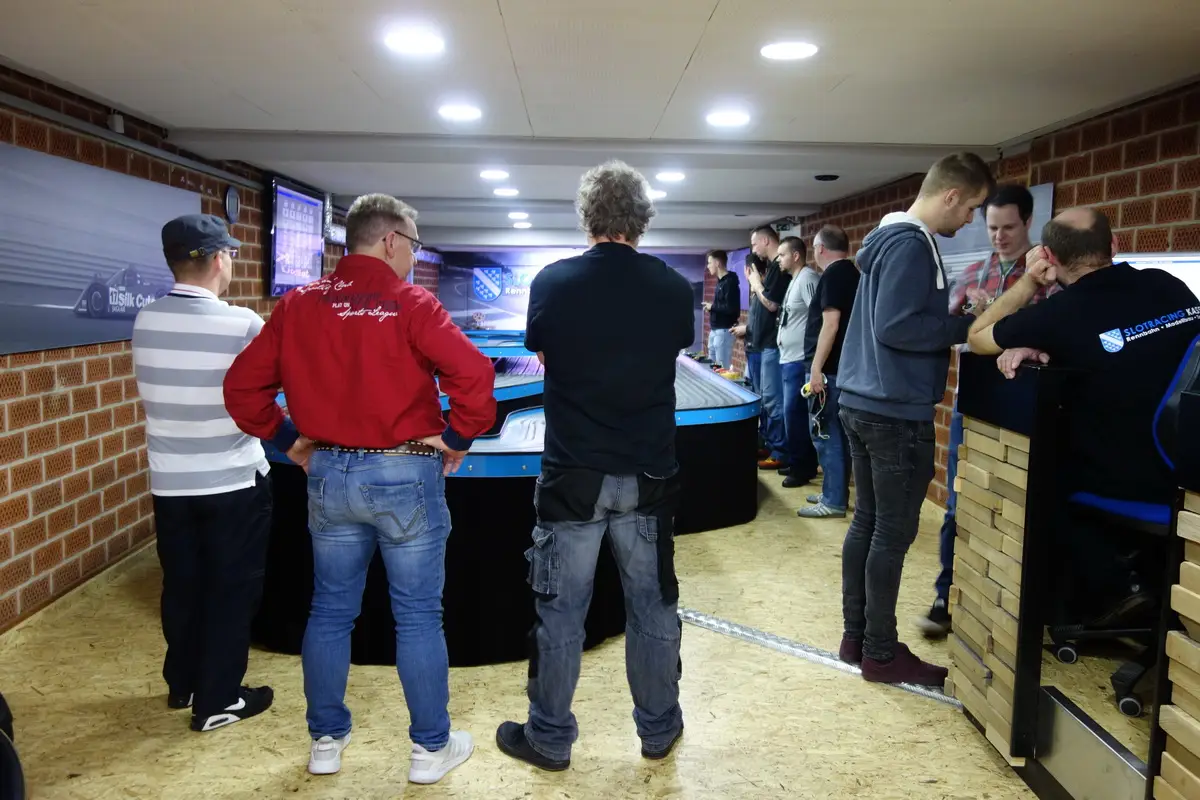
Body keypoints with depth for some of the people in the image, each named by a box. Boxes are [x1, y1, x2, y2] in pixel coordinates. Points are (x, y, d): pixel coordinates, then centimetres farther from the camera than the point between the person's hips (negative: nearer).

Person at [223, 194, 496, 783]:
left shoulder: (297, 305, 3)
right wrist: (458, 438, -9)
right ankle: (431, 748, 21)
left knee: (329, 612, 17)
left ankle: (326, 740, 31)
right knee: (417, 618, 8)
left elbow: (242, 386, 3)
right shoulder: (410, 304, -11)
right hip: (405, 476, -4)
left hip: (329, 476, 5)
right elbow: (474, 374, -23)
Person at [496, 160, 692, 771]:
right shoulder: (674, 288, -4)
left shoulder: (552, 282, -8)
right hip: (649, 478, 2)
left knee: (560, 613, 11)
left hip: (572, 476, -1)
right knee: (653, 608, 15)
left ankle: (549, 738, 26)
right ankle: (659, 730, 32)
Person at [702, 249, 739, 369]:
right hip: (715, 330, 10)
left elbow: (731, 308, -22)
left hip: (724, 331, -10)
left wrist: (712, 307, -11)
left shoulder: (730, 282, -13)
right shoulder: (720, 281, 15)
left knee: (723, 368, -7)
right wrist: (711, 307, 3)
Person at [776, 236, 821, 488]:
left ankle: (801, 468, 3)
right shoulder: (794, 280, 18)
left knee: (794, 414, -6)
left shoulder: (808, 279, -14)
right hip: (789, 358, 10)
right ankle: (804, 464, 22)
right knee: (796, 413, 13)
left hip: (799, 360, -10)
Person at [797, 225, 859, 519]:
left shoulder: (832, 275, -13)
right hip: (843, 368, 10)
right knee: (838, 434, 14)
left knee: (826, 435, -5)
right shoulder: (853, 274, 15)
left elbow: (831, 324, -21)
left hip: (829, 369, -10)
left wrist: (816, 368, -21)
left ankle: (833, 501, 0)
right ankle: (835, 493, 22)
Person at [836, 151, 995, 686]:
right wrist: (965, 326, -13)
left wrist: (951, 315, 10)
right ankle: (881, 653, 12)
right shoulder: (913, 244, -15)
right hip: (896, 411, -10)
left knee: (867, 522, 14)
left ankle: (855, 638, 24)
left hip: (863, 402, 10)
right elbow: (894, 326, -23)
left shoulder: (889, 236, 15)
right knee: (893, 533, 0)